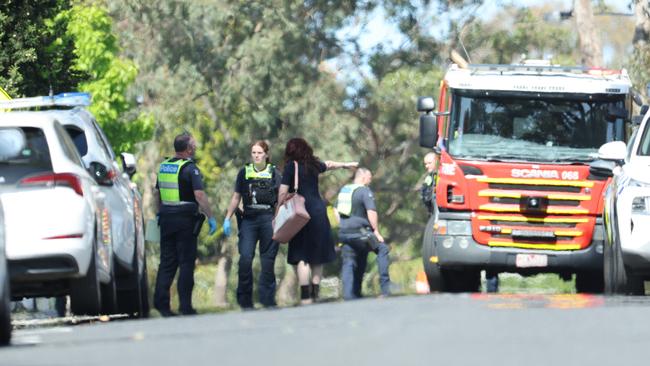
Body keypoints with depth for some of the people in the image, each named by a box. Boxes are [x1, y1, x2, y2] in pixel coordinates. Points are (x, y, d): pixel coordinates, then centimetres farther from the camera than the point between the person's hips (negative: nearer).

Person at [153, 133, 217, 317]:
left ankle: (160, 302, 3)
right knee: (186, 262, 0)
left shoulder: (163, 166, 11)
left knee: (167, 261, 10)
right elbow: (199, 195, -19)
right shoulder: (190, 168, -11)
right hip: (185, 219, -6)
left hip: (166, 219, 6)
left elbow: (157, 193, 19)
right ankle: (185, 305, -1)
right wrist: (211, 217, -15)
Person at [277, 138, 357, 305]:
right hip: (319, 210, 6)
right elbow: (329, 164, 35)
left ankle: (305, 296, -18)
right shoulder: (313, 165, 13)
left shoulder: (291, 166, -4)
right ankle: (315, 293, 13)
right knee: (317, 256, 14)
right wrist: (346, 165, 54)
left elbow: (283, 192, -10)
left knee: (301, 257, -8)